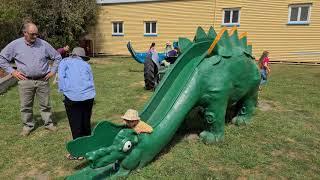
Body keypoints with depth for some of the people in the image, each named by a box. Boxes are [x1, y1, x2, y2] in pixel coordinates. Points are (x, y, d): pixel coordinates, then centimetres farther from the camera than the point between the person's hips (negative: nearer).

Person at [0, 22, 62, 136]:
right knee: (26, 106, 8)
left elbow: (57, 57, 9)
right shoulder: (15, 45, 0)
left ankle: (48, 123, 23)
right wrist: (12, 71, 0)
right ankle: (27, 126, 24)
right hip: (25, 81, 0)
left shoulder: (43, 44, 0)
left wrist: (53, 71, 4)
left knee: (45, 104, 9)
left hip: (43, 80, 0)